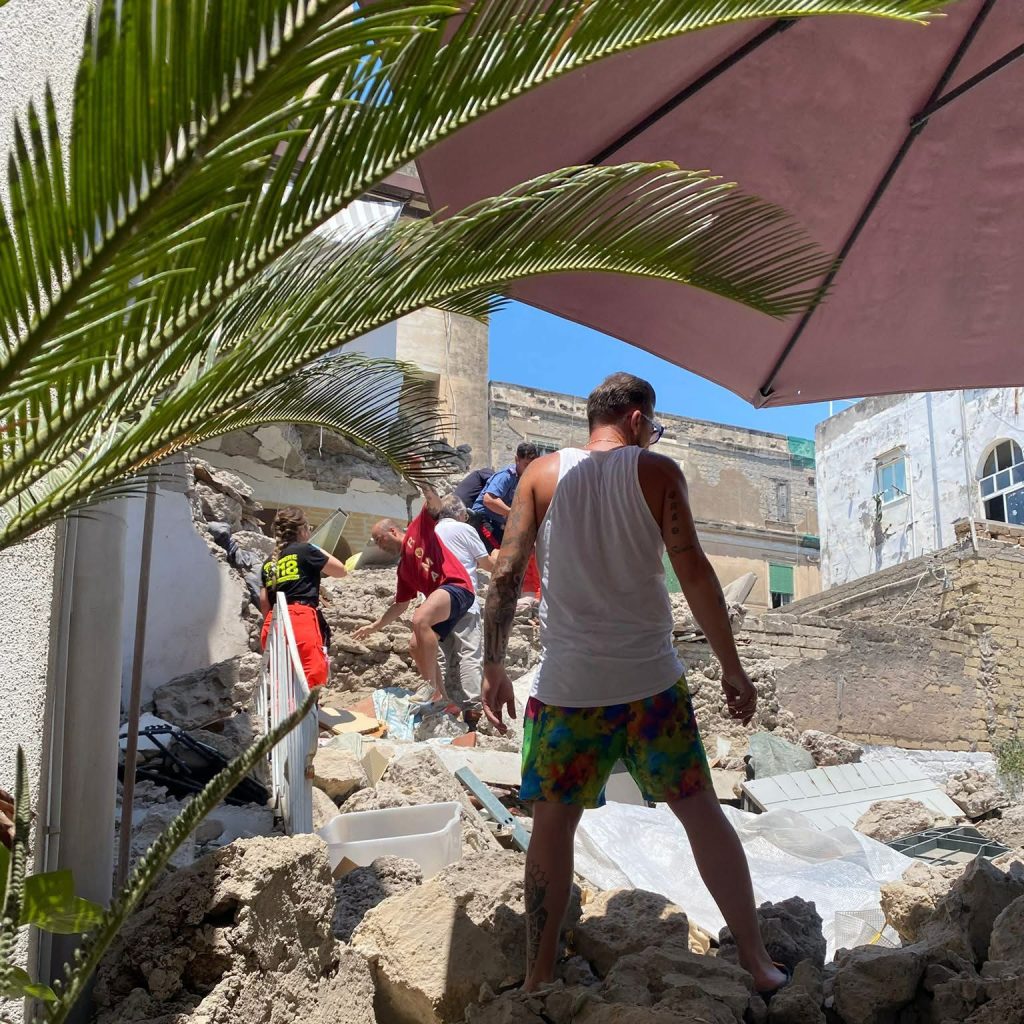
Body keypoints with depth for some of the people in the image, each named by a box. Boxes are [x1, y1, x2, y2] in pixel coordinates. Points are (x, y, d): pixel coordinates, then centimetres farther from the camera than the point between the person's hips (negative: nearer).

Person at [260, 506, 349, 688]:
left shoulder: (269, 563, 18)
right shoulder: (305, 551, 2)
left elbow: (264, 603, 16)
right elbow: (342, 571, 15)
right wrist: (319, 551, 26)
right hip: (301, 620, -7)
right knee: (312, 677, -12)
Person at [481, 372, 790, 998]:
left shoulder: (543, 474, 4)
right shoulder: (657, 472, 0)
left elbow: (507, 575, 0)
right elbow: (693, 571, -7)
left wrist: (494, 667, 7)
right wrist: (732, 667, -1)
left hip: (567, 685, 1)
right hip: (650, 680, -1)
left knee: (553, 824, 12)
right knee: (702, 812, 11)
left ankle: (539, 979, 14)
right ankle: (758, 963, 18)